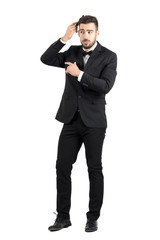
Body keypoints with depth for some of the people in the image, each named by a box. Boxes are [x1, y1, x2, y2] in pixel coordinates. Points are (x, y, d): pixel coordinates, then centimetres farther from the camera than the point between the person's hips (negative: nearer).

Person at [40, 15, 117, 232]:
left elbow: (106, 86, -16)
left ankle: (93, 217, 14)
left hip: (93, 121, -4)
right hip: (71, 119, 4)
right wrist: (65, 38, -9)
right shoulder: (72, 53, 9)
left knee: (95, 169, 3)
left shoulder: (108, 57, -3)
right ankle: (63, 216, 12)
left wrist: (80, 74, -18)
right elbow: (46, 59, -3)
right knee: (62, 167, 2)